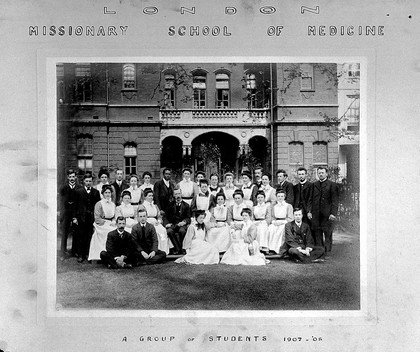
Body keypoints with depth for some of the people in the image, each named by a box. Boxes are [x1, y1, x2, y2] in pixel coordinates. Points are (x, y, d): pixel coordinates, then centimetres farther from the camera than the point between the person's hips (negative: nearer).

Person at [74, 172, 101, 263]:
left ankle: (88, 254, 11)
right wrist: (75, 217, -1)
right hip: (82, 217, -1)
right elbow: (76, 205, 4)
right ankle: (80, 255, 8)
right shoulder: (79, 191, 6)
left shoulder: (96, 192, 8)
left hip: (92, 217, 1)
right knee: (81, 236, 2)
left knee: (90, 237, 3)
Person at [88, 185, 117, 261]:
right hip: (102, 226, -5)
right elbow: (97, 219, -6)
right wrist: (107, 222, -13)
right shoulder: (99, 204, -2)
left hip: (110, 225, 5)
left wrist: (113, 222, -1)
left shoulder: (113, 204, 16)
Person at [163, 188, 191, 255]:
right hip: (172, 224, 1)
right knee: (169, 231, -32)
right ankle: (178, 249, -23)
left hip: (182, 224, -1)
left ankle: (176, 249, -17)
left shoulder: (186, 205, 15)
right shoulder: (171, 205, 18)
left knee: (182, 231, -35)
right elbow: (166, 216, 11)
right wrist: (166, 223, -9)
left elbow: (188, 218, 7)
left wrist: (184, 222, -15)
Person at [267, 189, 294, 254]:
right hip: (276, 223, 3)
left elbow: (290, 218, 2)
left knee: (280, 229, -36)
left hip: (285, 223, -3)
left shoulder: (289, 206, 10)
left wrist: (282, 222, -12)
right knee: (271, 228, -31)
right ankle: (270, 248, -37)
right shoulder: (273, 207, 22)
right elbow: (272, 217, 18)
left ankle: (276, 249, -39)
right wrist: (274, 221, -6)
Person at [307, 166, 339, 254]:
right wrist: (309, 211, 5)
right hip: (316, 214, 4)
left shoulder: (332, 185, 1)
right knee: (317, 235, 4)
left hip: (327, 214, -4)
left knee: (328, 235, 0)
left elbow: (335, 201, -4)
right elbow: (311, 199, 15)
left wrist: (333, 213, -12)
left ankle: (327, 253, 6)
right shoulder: (314, 185, 15)